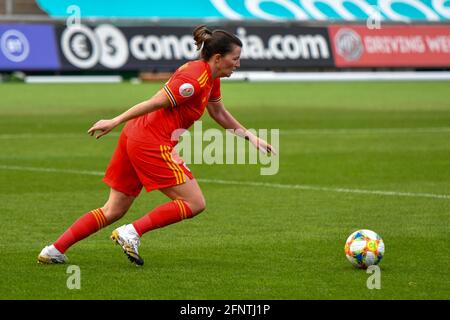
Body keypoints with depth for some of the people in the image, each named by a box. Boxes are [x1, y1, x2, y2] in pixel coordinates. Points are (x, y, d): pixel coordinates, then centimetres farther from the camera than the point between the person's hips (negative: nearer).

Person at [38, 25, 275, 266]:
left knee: (113, 211, 12)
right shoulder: (194, 80, -18)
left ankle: (54, 250, 8)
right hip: (152, 144, -10)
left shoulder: (210, 78, 13)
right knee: (195, 203, -4)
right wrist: (115, 122, -15)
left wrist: (250, 137, 25)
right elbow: (153, 103, -17)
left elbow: (219, 114, 26)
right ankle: (132, 233, -8)